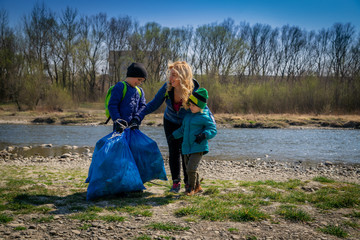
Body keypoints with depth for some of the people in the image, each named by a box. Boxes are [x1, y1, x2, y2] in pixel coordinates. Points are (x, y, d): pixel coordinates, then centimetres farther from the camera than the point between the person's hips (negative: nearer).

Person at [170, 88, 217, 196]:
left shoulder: (204, 117, -9)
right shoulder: (188, 115, 12)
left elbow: (213, 130, -9)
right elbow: (183, 129, 25)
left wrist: (204, 135, -25)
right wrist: (174, 135, 20)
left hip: (198, 147, -7)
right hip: (186, 147, 7)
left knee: (191, 168, -15)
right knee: (189, 169, 13)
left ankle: (191, 187, 7)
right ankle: (197, 186, 31)